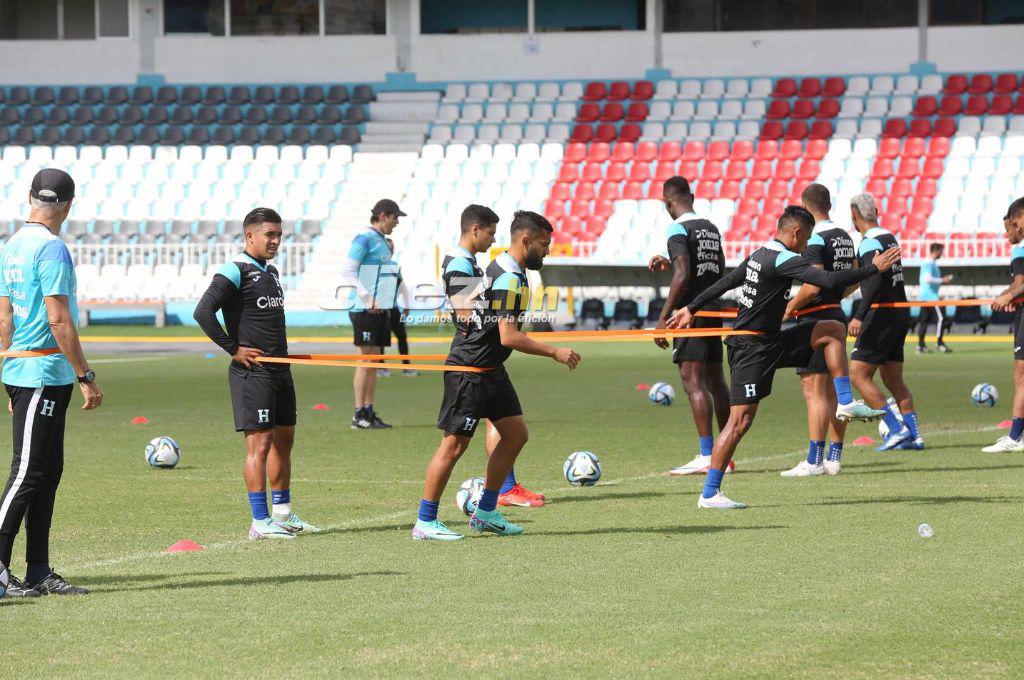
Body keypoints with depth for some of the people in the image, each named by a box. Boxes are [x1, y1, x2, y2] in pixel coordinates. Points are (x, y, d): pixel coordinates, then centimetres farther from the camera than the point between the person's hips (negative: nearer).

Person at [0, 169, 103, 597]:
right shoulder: (51, 248, -14)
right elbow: (59, 320, -18)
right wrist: (86, 376, -13)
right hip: (45, 377, -9)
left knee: (48, 471, 12)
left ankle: (39, 572, 13)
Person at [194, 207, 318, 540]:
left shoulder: (271, 271, 16)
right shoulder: (235, 271, -11)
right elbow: (203, 312, -20)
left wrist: (282, 355, 16)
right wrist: (233, 349, -16)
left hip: (280, 369, 9)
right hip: (252, 372, -9)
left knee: (284, 440, 14)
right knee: (259, 444, -9)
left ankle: (282, 515, 24)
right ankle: (260, 523, -8)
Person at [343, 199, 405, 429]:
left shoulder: (381, 241, 18)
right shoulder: (364, 239, -9)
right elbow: (348, 271, -16)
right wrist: (367, 299, -20)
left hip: (380, 309, 9)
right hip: (365, 309, -9)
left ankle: (369, 412, 13)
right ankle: (359, 415, -7)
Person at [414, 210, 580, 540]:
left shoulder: (509, 271, 12)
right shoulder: (508, 278, -20)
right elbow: (509, 337, -25)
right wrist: (554, 352, -19)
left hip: (491, 370, 10)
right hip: (469, 371, -10)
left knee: (515, 434, 10)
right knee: (455, 444, -6)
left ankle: (485, 513, 18)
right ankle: (425, 522, -1)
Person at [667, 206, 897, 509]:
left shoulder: (759, 255, 10)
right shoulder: (783, 260, -19)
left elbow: (725, 282, 20)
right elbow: (830, 281, -28)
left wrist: (691, 309, 31)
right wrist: (873, 268, -18)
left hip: (771, 342, 10)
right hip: (753, 350, -10)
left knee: (833, 330, 8)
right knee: (741, 420, -10)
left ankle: (846, 404, 4)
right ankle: (709, 494, -7)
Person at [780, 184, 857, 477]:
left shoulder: (814, 240, -15)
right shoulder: (844, 237, 12)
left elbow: (812, 286, -23)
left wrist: (790, 307, -9)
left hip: (816, 318, -9)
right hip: (838, 317, 9)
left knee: (814, 390, -9)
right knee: (833, 391, 11)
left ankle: (814, 461, -11)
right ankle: (834, 458, 13)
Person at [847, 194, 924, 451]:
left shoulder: (870, 243, -14)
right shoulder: (890, 238, 13)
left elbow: (875, 281, -26)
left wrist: (859, 316, -30)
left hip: (881, 315, -9)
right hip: (900, 314, 9)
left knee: (858, 375, -5)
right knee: (893, 379, 13)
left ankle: (897, 429, -10)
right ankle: (914, 435, 7)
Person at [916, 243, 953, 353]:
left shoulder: (926, 263, 17)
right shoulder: (930, 263, -13)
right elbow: (928, 278, -25)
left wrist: (941, 281, 17)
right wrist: (942, 280, -15)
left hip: (924, 296, 10)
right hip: (931, 296, -10)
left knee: (924, 320, 9)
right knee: (940, 318, -9)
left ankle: (921, 345, 8)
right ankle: (939, 343, -11)